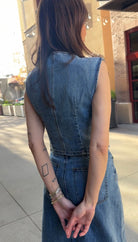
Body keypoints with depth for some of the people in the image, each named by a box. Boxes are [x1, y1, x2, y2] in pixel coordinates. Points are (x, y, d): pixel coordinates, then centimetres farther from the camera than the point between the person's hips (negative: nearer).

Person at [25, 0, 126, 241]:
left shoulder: (33, 80, -6)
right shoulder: (95, 67, -21)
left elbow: (35, 144, -8)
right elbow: (99, 145, -25)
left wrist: (57, 198, -4)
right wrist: (90, 202, -14)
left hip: (57, 173, 4)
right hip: (94, 175, -4)